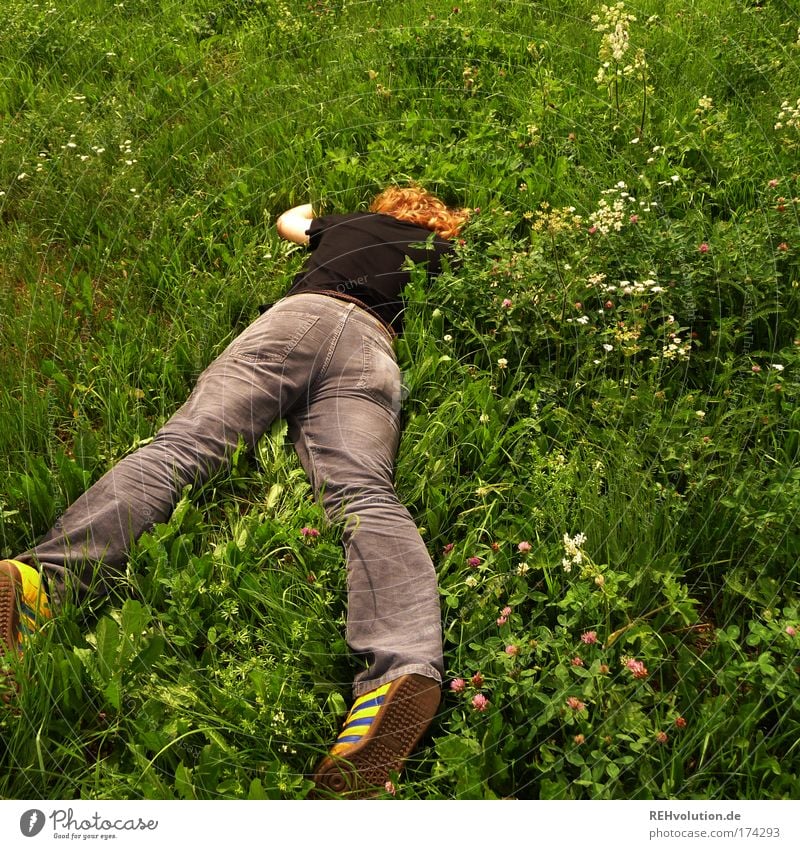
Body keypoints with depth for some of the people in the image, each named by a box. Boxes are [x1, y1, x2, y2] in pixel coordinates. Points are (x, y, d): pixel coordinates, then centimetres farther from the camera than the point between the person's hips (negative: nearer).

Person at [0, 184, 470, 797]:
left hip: (297, 314, 1)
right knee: (365, 494, -24)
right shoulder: (442, 254, 36)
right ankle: (406, 663, -50)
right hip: (372, 346, 0)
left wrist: (321, 206, 79)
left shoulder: (353, 223, 40)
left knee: (179, 447, -19)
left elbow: (286, 221, 58)